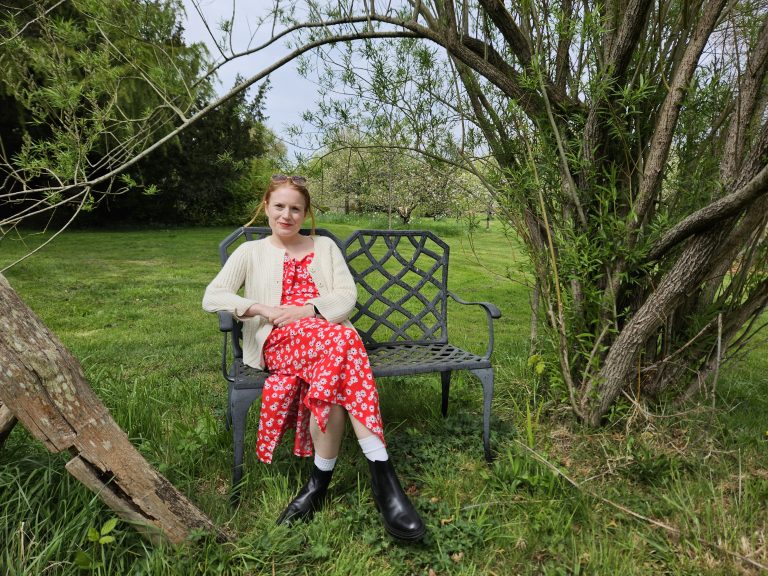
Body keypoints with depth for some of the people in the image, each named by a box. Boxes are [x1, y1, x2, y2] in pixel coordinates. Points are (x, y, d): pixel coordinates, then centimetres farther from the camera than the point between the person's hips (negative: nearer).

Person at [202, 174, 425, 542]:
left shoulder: (324, 247, 22)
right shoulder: (251, 252, 18)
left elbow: (347, 296, 8)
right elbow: (212, 297, 5)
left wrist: (305, 311, -11)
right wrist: (263, 310, -11)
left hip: (328, 338, 2)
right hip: (277, 343, -2)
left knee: (333, 369, -38)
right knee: (341, 340, -36)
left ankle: (320, 481, -25)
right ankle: (382, 475, -35)